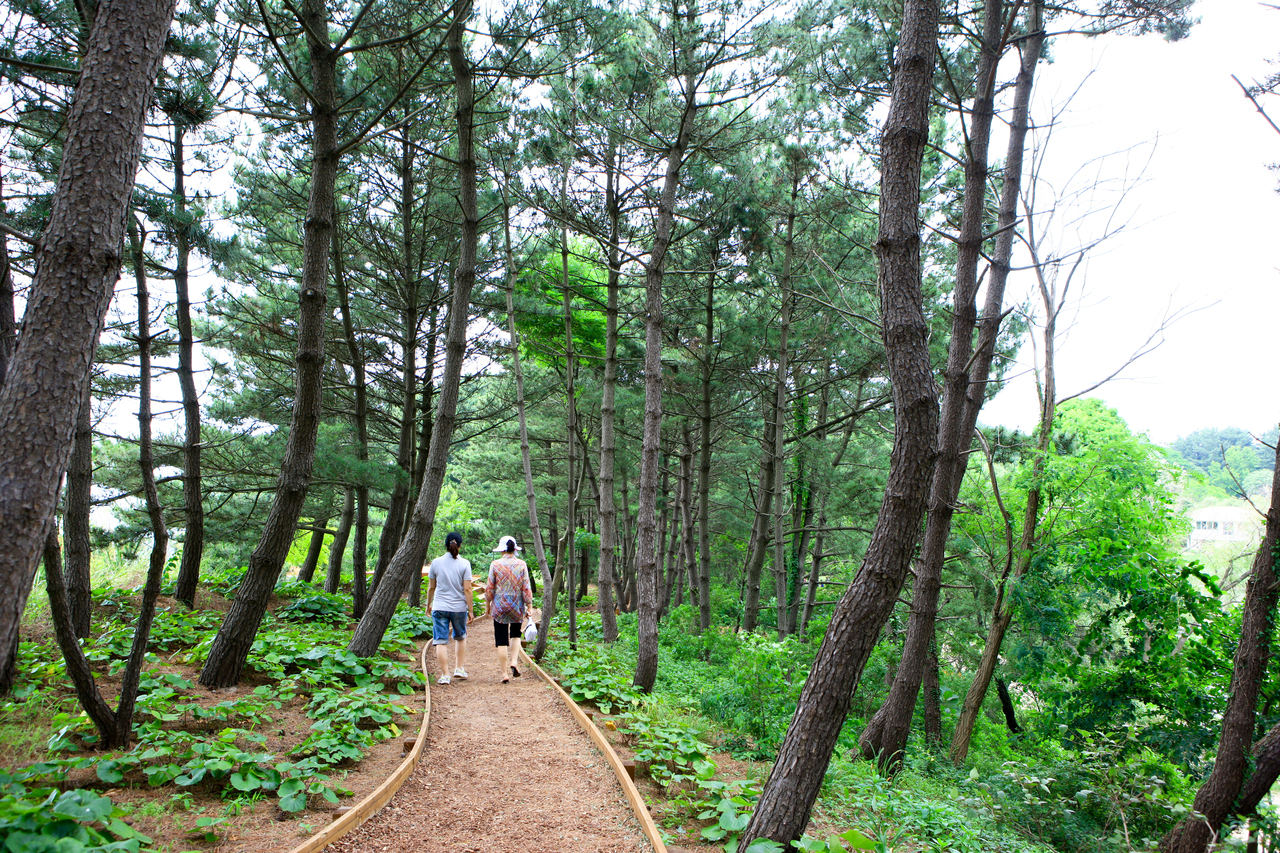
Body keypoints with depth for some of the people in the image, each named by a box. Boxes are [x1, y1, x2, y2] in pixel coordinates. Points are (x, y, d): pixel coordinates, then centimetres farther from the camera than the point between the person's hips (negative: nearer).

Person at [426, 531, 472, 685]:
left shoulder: (436, 562, -1)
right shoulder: (464, 563, -6)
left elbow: (431, 587, 6)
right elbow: (467, 589, -7)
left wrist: (428, 604, 20)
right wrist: (470, 610, -1)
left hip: (439, 608, 0)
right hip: (459, 608, 0)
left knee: (441, 641, 3)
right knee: (460, 637, 22)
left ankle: (445, 675, 1)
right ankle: (459, 668, 23)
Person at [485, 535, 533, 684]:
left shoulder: (495, 564, -6)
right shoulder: (521, 565, -4)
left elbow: (489, 588, -3)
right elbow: (526, 588, -4)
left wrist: (487, 605, 10)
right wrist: (529, 607, 3)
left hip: (499, 607, -2)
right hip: (518, 606, 2)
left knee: (501, 640, 4)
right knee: (516, 635, 23)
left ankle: (505, 673, 3)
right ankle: (514, 662, 4)